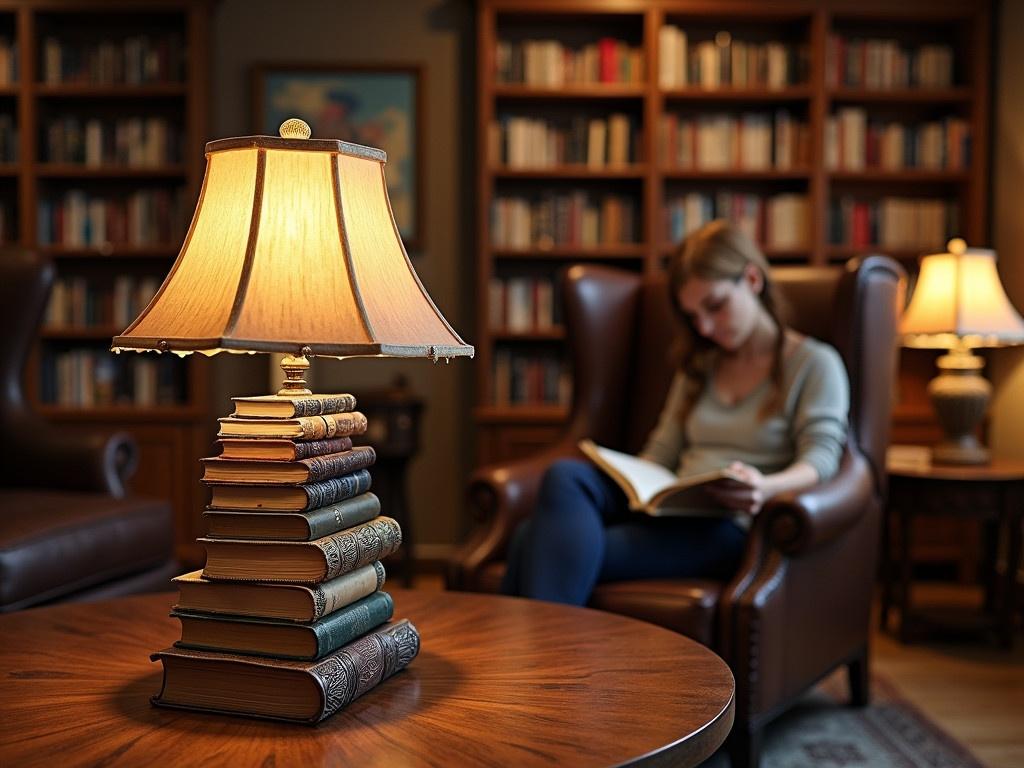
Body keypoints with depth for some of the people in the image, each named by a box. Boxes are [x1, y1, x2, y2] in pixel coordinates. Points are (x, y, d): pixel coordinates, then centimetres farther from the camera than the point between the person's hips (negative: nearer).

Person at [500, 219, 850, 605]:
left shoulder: (815, 363, 9)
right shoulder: (699, 367, 28)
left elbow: (821, 457, -5)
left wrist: (765, 488, -28)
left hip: (728, 527, -6)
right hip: (668, 515, 6)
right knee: (565, 476, -28)